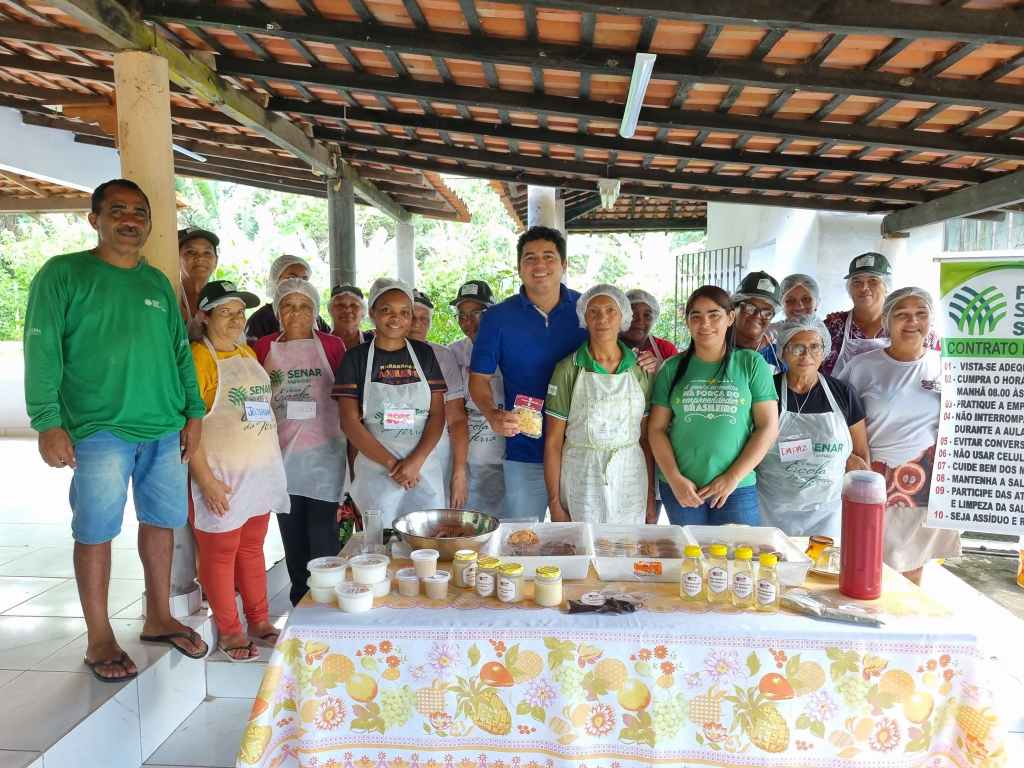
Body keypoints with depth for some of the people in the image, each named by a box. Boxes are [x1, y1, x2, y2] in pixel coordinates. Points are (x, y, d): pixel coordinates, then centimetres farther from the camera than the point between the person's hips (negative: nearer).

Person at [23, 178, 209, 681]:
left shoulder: (158, 283, 14)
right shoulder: (63, 273, 0)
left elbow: (180, 351, 15)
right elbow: (41, 351, -6)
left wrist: (193, 412, 9)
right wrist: (48, 422, -13)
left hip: (166, 430, 5)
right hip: (100, 429, -5)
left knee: (161, 521, 11)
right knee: (95, 532, 2)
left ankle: (158, 618, 27)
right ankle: (99, 639, 17)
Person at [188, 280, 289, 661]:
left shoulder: (249, 353, 11)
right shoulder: (199, 357, -12)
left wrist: (271, 464, 14)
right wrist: (205, 479, -19)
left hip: (260, 472, 7)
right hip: (221, 476, -7)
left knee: (252, 548, 16)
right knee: (220, 553, 6)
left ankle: (259, 621, 27)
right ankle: (229, 631, 19)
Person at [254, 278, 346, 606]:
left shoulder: (331, 345, -2)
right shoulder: (265, 347, 5)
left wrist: (351, 448, 1)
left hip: (323, 451, -3)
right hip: (282, 452, 3)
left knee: (322, 531, -2)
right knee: (291, 532, 11)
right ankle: (300, 602, 25)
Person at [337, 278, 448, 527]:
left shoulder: (424, 354, 6)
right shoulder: (356, 358, 1)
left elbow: (437, 414, 3)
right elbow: (350, 421, -4)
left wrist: (415, 461, -10)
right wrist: (391, 464, -10)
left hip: (425, 468, 2)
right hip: (376, 470, -1)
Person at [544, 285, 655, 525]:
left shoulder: (641, 370, 3)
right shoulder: (568, 369, -5)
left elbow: (646, 439, 6)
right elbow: (553, 441, -4)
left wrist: (651, 498, 4)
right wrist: (555, 503, -7)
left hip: (631, 482, 2)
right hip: (581, 484, -2)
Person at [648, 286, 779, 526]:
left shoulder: (751, 364, 1)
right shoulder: (673, 368, 4)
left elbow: (768, 427, -2)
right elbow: (657, 428, 3)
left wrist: (733, 478, -8)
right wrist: (675, 479, -8)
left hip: (738, 488, -1)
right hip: (680, 488, 1)